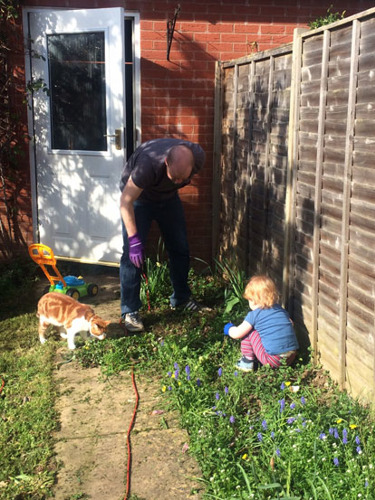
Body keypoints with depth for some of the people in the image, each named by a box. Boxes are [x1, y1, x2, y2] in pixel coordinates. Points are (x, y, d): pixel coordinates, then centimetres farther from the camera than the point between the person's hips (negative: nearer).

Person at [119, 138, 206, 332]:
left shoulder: (198, 157, -30)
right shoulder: (147, 164, -43)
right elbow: (126, 202, -34)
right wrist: (133, 238, -37)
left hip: (168, 196, 5)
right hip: (137, 195, -4)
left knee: (180, 248, 8)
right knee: (132, 253, -13)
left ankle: (181, 298, 27)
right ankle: (130, 311, -6)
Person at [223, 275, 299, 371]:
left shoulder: (254, 315, -4)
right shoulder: (280, 309, 12)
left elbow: (236, 333, -2)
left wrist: (228, 328, 22)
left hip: (273, 360, -6)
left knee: (248, 332, 5)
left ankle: (247, 363, 12)